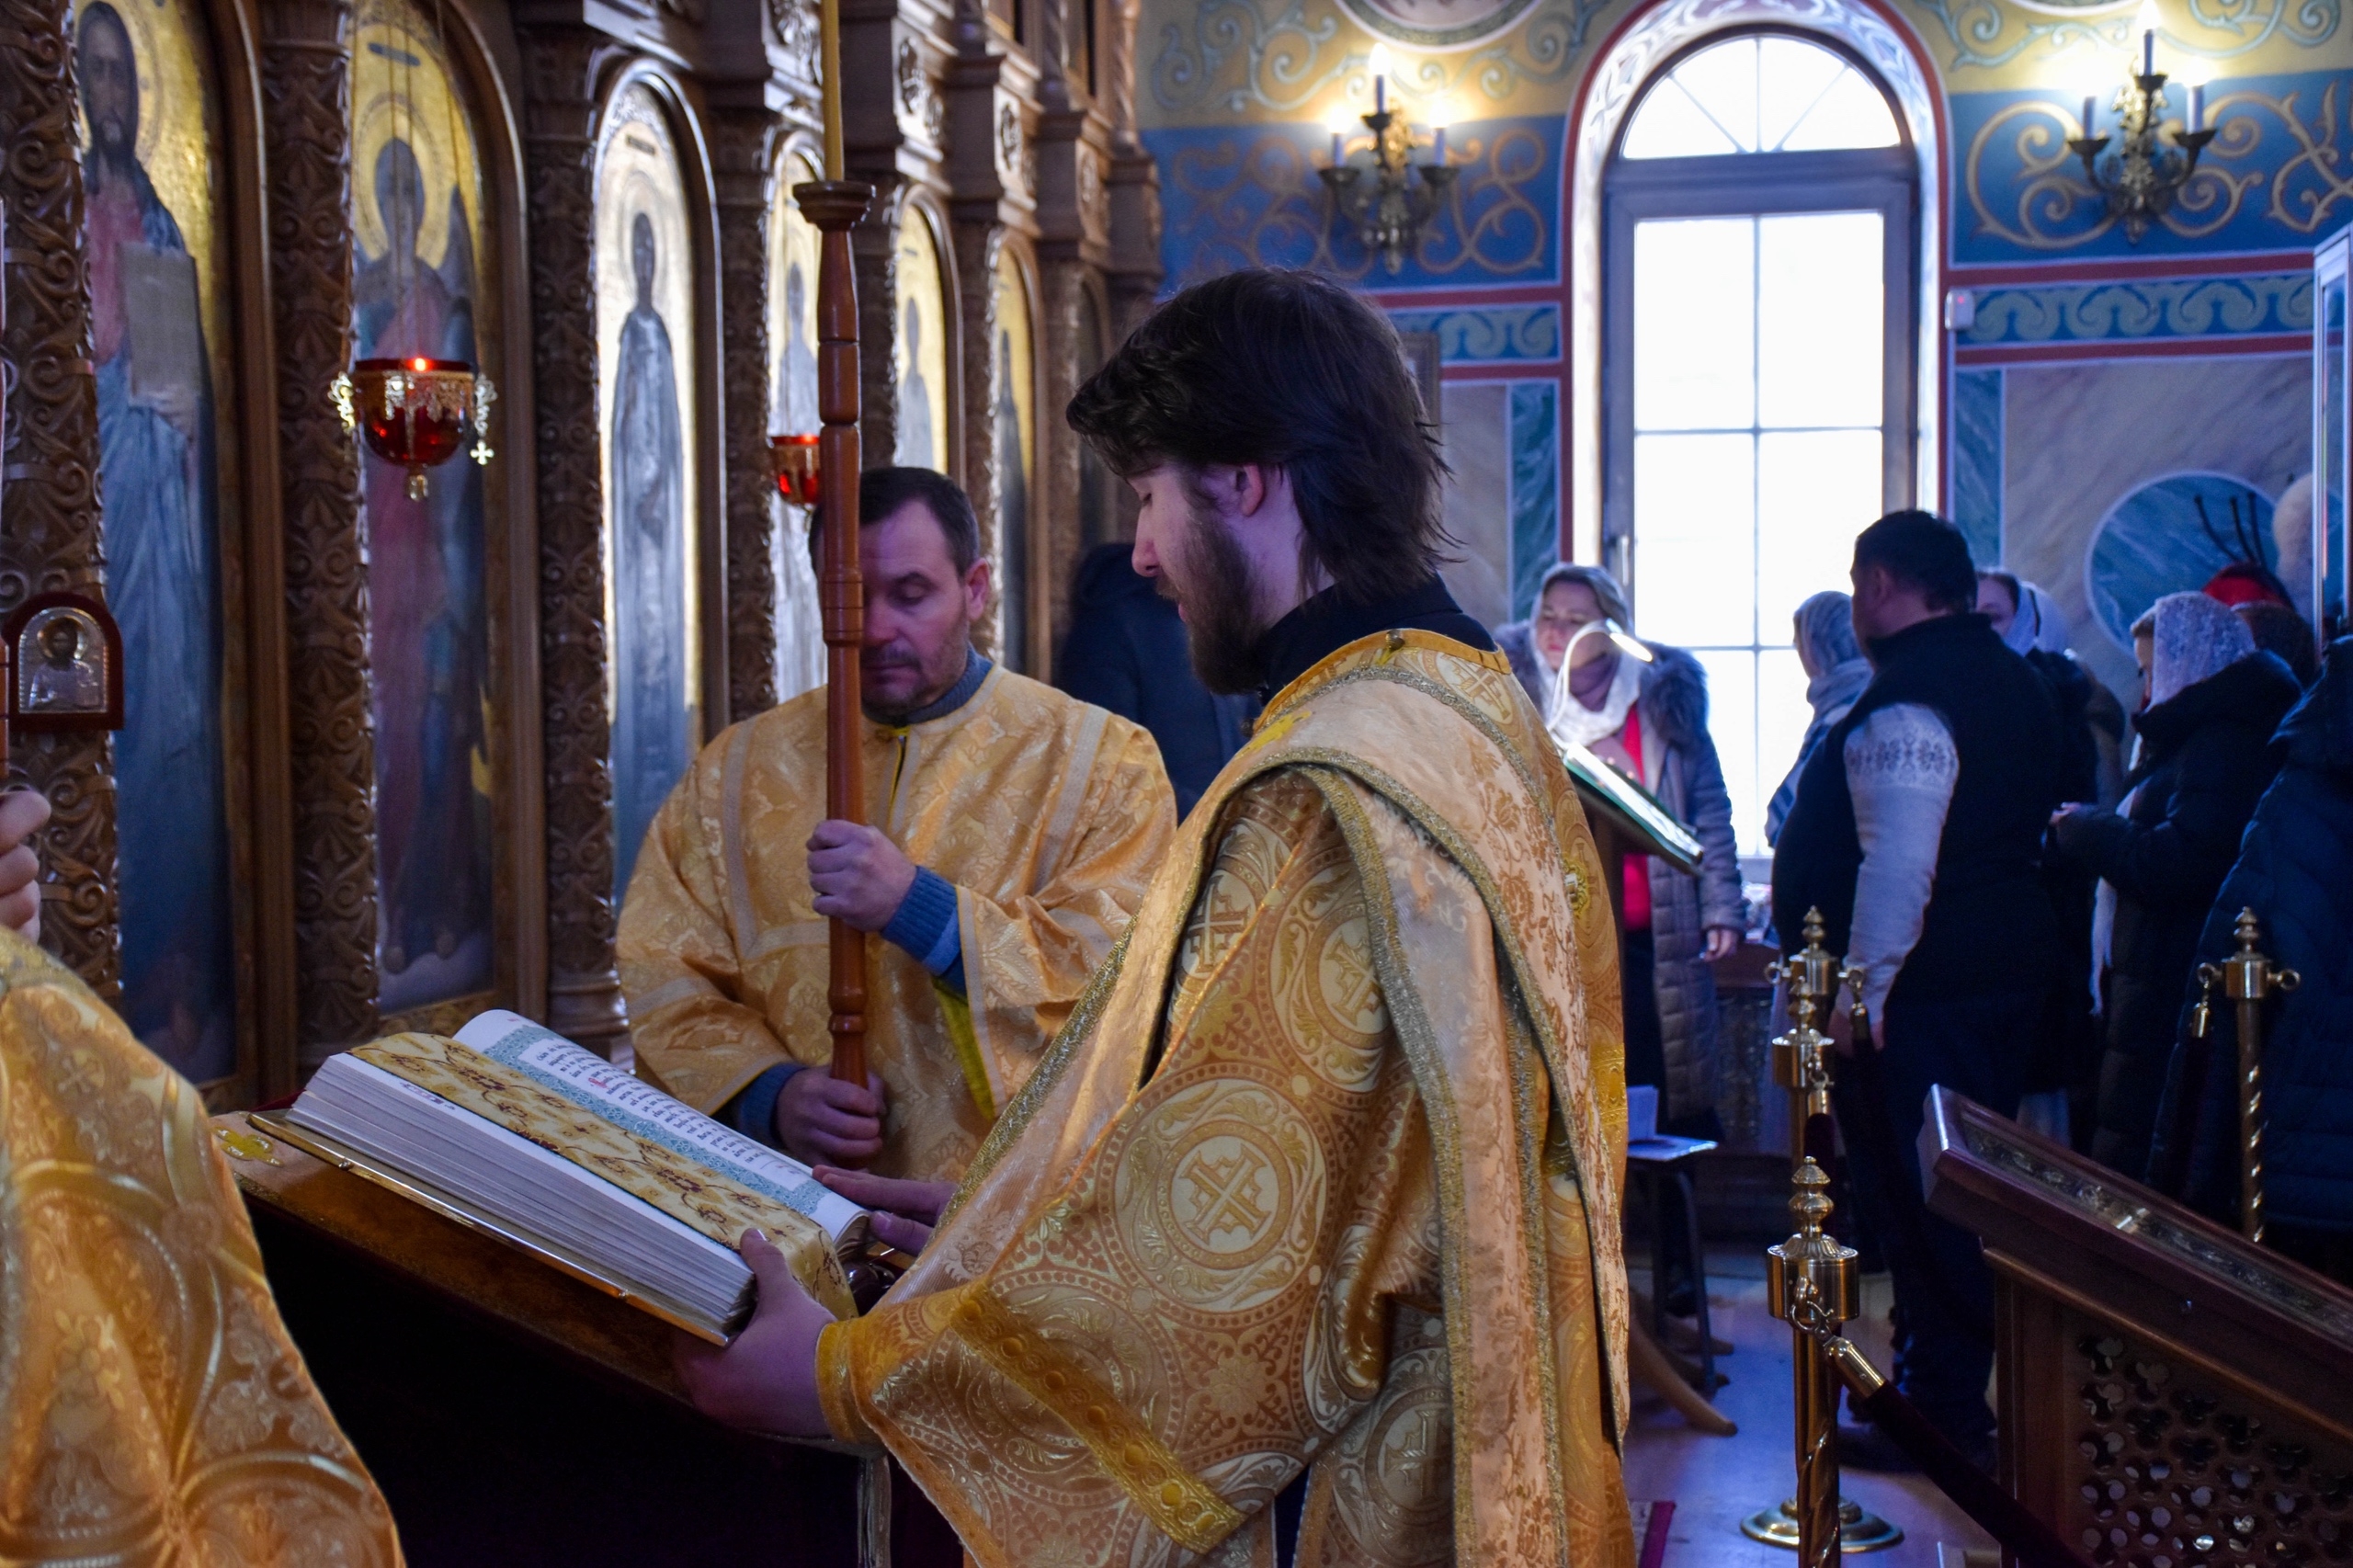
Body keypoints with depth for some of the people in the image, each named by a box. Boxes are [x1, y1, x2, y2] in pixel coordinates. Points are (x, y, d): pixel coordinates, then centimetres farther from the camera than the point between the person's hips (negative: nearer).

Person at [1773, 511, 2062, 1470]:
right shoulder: (2014, 682, 14)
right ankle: (1962, 1398, 29)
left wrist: (1862, 992, -21)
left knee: (1913, 1203, -1)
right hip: (2008, 972, 10)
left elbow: (1898, 865, -26)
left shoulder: (1903, 703, -19)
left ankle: (1940, 1416, 6)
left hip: (1920, 993, -10)